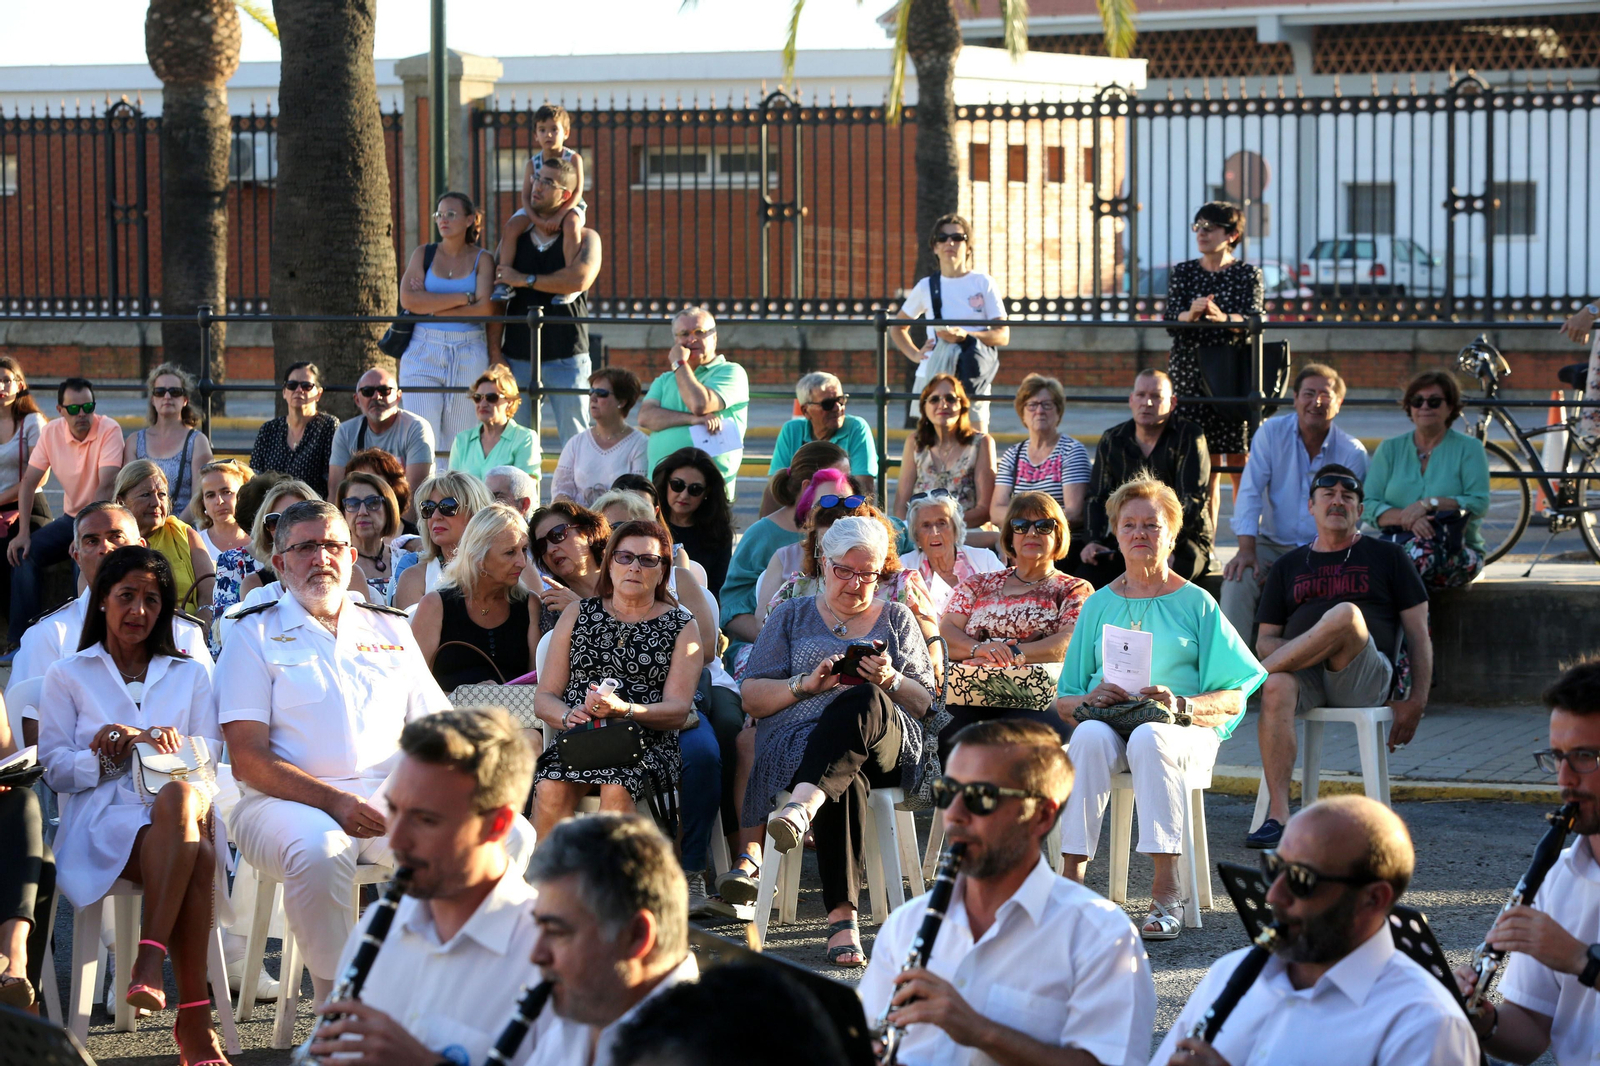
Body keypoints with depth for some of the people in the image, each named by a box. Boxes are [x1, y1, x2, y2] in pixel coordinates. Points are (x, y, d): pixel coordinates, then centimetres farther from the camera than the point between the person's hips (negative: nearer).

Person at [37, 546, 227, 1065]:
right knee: (195, 856, -40)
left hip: (183, 808, 2)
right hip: (102, 818, -2)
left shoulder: (190, 676, 27)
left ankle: (150, 959, -48)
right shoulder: (68, 676, 21)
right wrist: (116, 751, -6)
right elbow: (55, 769, 11)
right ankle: (194, 1018, -45)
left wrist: (175, 749, -5)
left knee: (180, 797, -42)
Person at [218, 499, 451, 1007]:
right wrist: (334, 800, -16)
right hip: (289, 800, -3)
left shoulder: (391, 630, 22)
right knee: (318, 850, -40)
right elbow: (248, 759, -2)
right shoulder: (255, 635, 9)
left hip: (392, 795, 4)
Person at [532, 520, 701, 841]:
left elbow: (678, 711, 1)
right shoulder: (576, 615, 18)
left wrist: (624, 710, -19)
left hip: (649, 745, -2)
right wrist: (568, 715, -11)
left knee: (616, 789, -35)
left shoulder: (681, 627, 13)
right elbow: (544, 699, 13)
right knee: (550, 789, -31)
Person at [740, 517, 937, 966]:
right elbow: (752, 697, 14)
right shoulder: (791, 617, 23)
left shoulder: (896, 620, 24)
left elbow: (924, 703, 17)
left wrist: (890, 681, -5)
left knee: (864, 703, -39)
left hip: (887, 747, 1)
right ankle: (842, 917, -51)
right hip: (799, 737, -1)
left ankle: (801, 807, -63)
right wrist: (806, 684, -5)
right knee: (844, 782, -41)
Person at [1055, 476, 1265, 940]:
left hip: (1184, 729, -2)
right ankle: (1071, 880, -39)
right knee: (1090, 736, -35)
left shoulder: (1196, 603, 10)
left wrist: (1181, 704, -16)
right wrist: (1090, 699, -8)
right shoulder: (1098, 606, 18)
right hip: (1107, 723, 2)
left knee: (1149, 738, -38)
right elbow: (1063, 702, 16)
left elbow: (1234, 699, 4)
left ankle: (1166, 894, -42)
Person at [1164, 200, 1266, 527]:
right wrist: (1191, 314, -25)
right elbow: (1170, 317, -2)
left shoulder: (1248, 274, 5)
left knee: (1240, 458, -4)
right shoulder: (1182, 273, 11)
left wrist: (1223, 318, -32)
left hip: (1235, 376, -2)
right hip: (1190, 374, 2)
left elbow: (1254, 318, -10)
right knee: (1205, 461, -1)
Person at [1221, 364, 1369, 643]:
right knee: (1237, 578, -26)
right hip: (1272, 544, 1)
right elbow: (1250, 492, -6)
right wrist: (1247, 549, -19)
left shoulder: (1352, 452, -2)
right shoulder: (1272, 432, 0)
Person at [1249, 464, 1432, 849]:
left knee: (1346, 614, -35)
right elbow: (1265, 640, 21)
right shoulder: (1288, 567, 25)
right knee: (1275, 688, -37)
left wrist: (1417, 702, 3)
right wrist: (1289, 651, -5)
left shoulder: (1386, 557, 19)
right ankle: (1277, 814, -42)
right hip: (1303, 672, 2)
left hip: (1365, 678, -2)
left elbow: (1419, 633, 14)